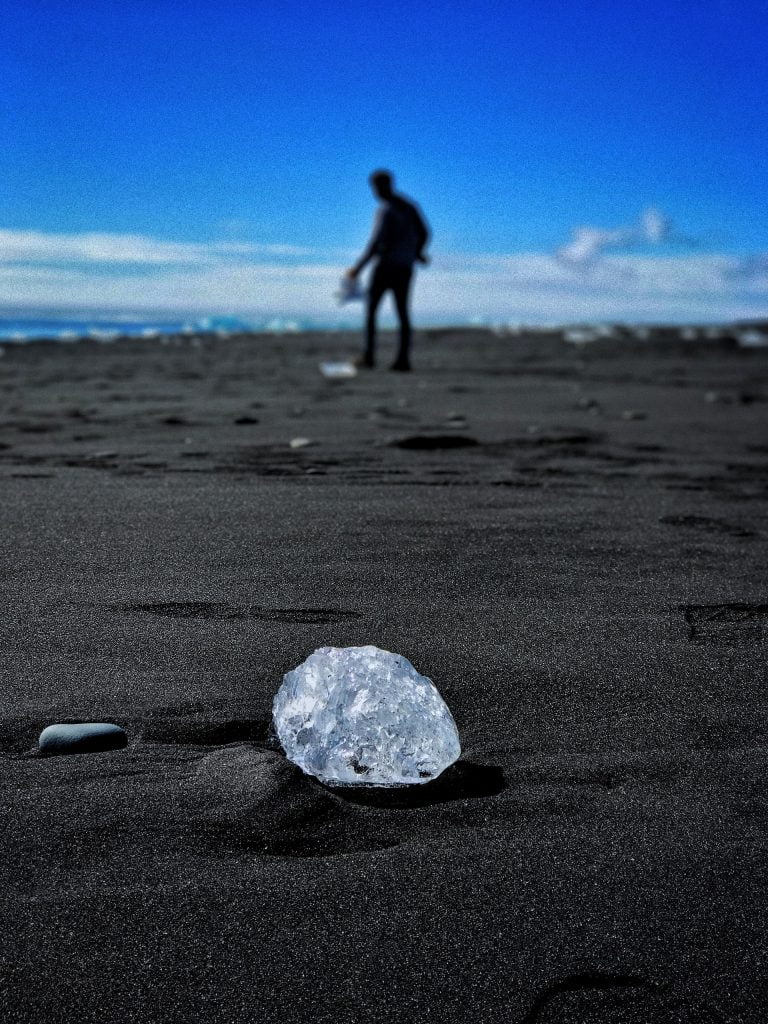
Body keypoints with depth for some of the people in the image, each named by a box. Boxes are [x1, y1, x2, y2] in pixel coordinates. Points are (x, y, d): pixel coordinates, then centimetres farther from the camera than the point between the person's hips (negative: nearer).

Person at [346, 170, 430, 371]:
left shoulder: (385, 211, -14)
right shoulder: (409, 206, 8)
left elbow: (375, 243, -20)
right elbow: (424, 233, 11)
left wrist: (358, 267, -16)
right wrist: (417, 253, 29)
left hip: (386, 265, -7)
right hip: (405, 268, 7)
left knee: (370, 309, 3)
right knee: (402, 312, 7)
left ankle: (369, 356, -3)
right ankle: (403, 359, 2)